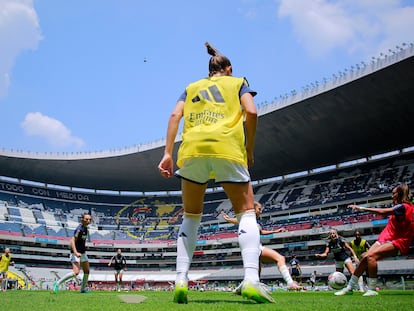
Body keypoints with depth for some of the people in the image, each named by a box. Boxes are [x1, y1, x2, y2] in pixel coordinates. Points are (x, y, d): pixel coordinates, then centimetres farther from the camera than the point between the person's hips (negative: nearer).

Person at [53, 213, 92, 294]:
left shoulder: (85, 228, 9)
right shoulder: (79, 229, -18)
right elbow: (72, 241, -25)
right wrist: (76, 252, -34)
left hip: (83, 253, 9)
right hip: (76, 253, -9)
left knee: (87, 271, 11)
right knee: (76, 272, -20)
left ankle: (83, 289, 25)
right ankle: (57, 283, -8)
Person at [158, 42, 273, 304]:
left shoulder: (192, 87, 28)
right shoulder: (238, 82, 22)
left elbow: (175, 115, 12)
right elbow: (251, 112, 3)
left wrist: (168, 153, 6)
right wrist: (249, 150, 10)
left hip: (192, 148, 3)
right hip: (227, 148, -2)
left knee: (191, 216, 14)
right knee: (246, 212, 4)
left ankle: (181, 280, 3)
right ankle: (251, 279, -14)